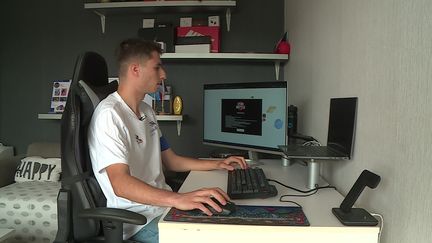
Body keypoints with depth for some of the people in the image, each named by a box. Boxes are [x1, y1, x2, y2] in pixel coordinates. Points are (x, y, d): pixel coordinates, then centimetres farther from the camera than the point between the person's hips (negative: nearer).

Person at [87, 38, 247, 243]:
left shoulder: (146, 111, 14)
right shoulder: (109, 114, -17)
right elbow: (121, 184, -27)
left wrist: (217, 164, 9)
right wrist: (177, 199, -40)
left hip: (163, 202, 8)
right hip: (140, 218, -8)